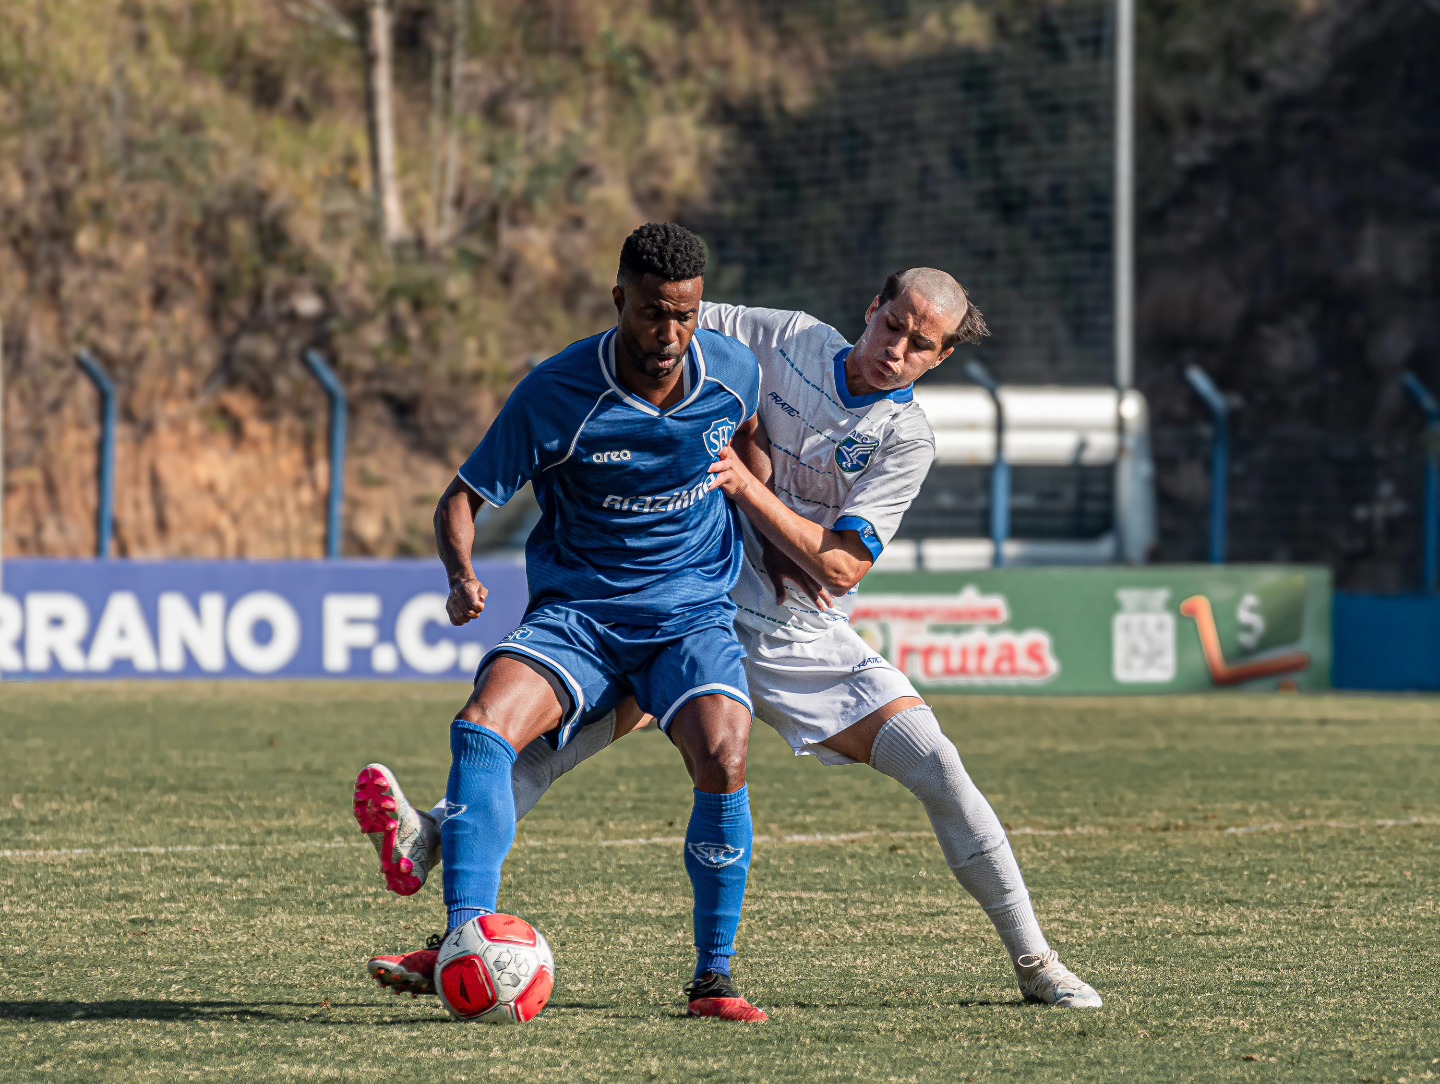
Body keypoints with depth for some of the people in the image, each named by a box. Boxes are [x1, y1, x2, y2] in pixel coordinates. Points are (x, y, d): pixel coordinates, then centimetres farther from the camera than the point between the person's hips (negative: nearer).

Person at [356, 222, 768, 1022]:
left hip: (693, 612, 1)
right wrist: (462, 576, -28)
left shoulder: (736, 372, -4)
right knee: (484, 725, -29)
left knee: (722, 755, -28)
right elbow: (466, 496, -9)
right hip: (575, 615, -1)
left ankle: (715, 973, -13)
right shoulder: (557, 394, -14)